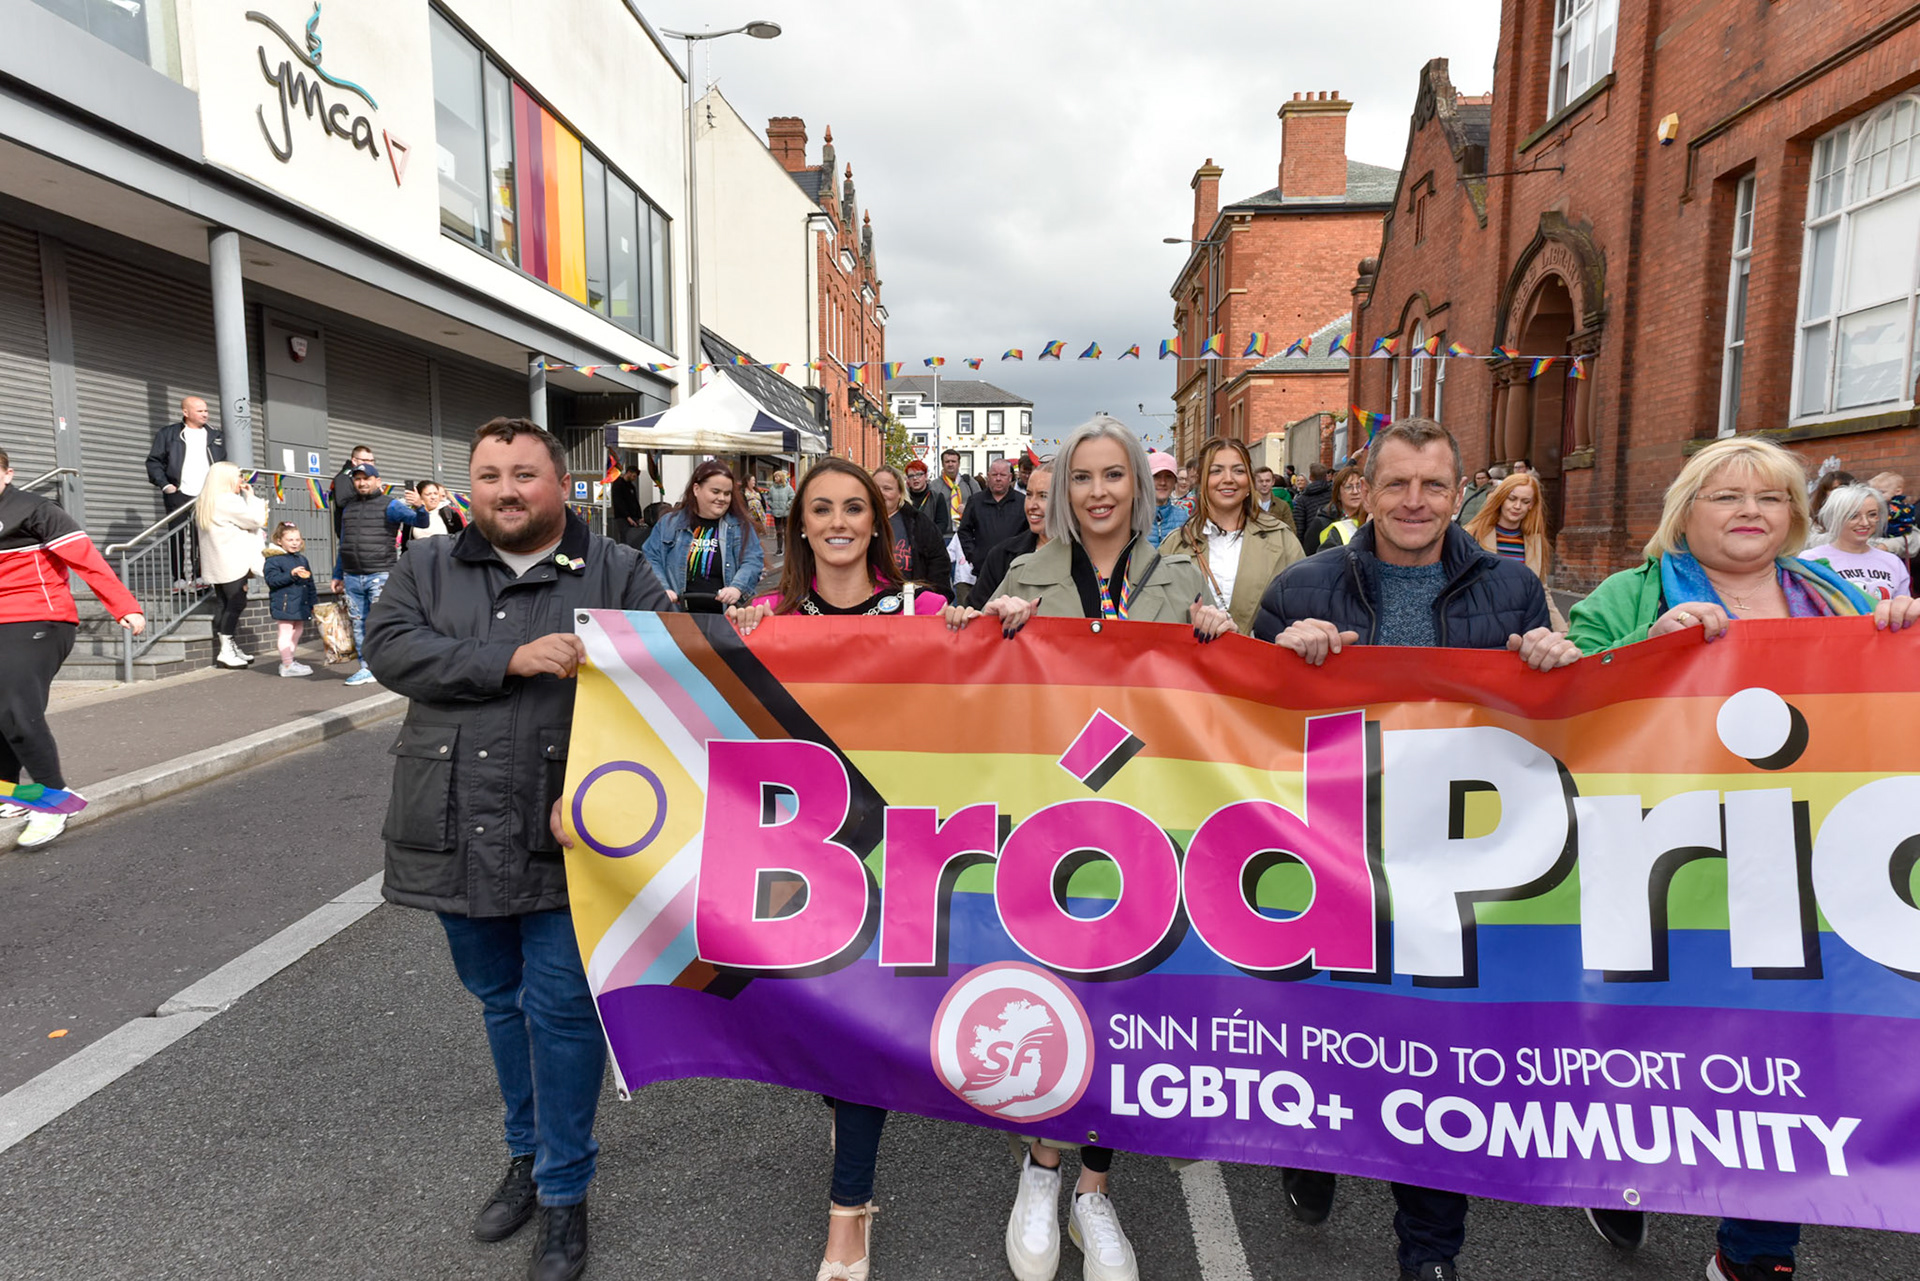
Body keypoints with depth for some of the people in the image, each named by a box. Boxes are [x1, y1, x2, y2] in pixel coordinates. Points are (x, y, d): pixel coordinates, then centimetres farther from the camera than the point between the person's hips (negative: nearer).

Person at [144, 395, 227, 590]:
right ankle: (179, 579, 4)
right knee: (179, 540, 0)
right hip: (179, 495, -2)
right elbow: (154, 461, 6)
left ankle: (201, 577, 4)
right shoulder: (168, 434, 7)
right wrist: (164, 484, -5)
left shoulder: (216, 436, 16)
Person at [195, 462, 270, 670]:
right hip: (233, 563, -10)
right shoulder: (229, 500, -13)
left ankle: (230, 647, 13)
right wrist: (251, 496, 1)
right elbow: (257, 519, -9)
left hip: (217, 565, 10)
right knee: (236, 602, -6)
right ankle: (226, 651, -6)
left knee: (223, 604, 10)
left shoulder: (206, 502, 17)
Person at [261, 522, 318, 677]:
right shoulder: (273, 559, -6)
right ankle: (288, 665, -2)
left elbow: (310, 583, 19)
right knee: (286, 632, -5)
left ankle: (288, 661, 25)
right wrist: (291, 574, -26)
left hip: (300, 603, 8)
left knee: (297, 630, 13)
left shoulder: (302, 559, 15)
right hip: (284, 603, -8)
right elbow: (272, 579, -17)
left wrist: (313, 602, 16)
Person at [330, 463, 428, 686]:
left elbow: (420, 522, -11)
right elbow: (343, 543, 23)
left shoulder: (389, 505, 0)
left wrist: (419, 507, -34)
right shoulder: (347, 507, 17)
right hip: (352, 577, 6)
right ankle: (366, 668, 15)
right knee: (359, 624, 8)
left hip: (380, 575, -6)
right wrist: (338, 575, 23)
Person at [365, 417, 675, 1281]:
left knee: (562, 1011, 3)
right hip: (458, 837, 4)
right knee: (500, 1004, 20)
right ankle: (526, 1153, 41)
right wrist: (513, 659, -19)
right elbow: (389, 648, -8)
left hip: (564, 839, -3)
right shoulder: (427, 569, 9)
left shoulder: (619, 575, -1)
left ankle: (563, 1192, 23)